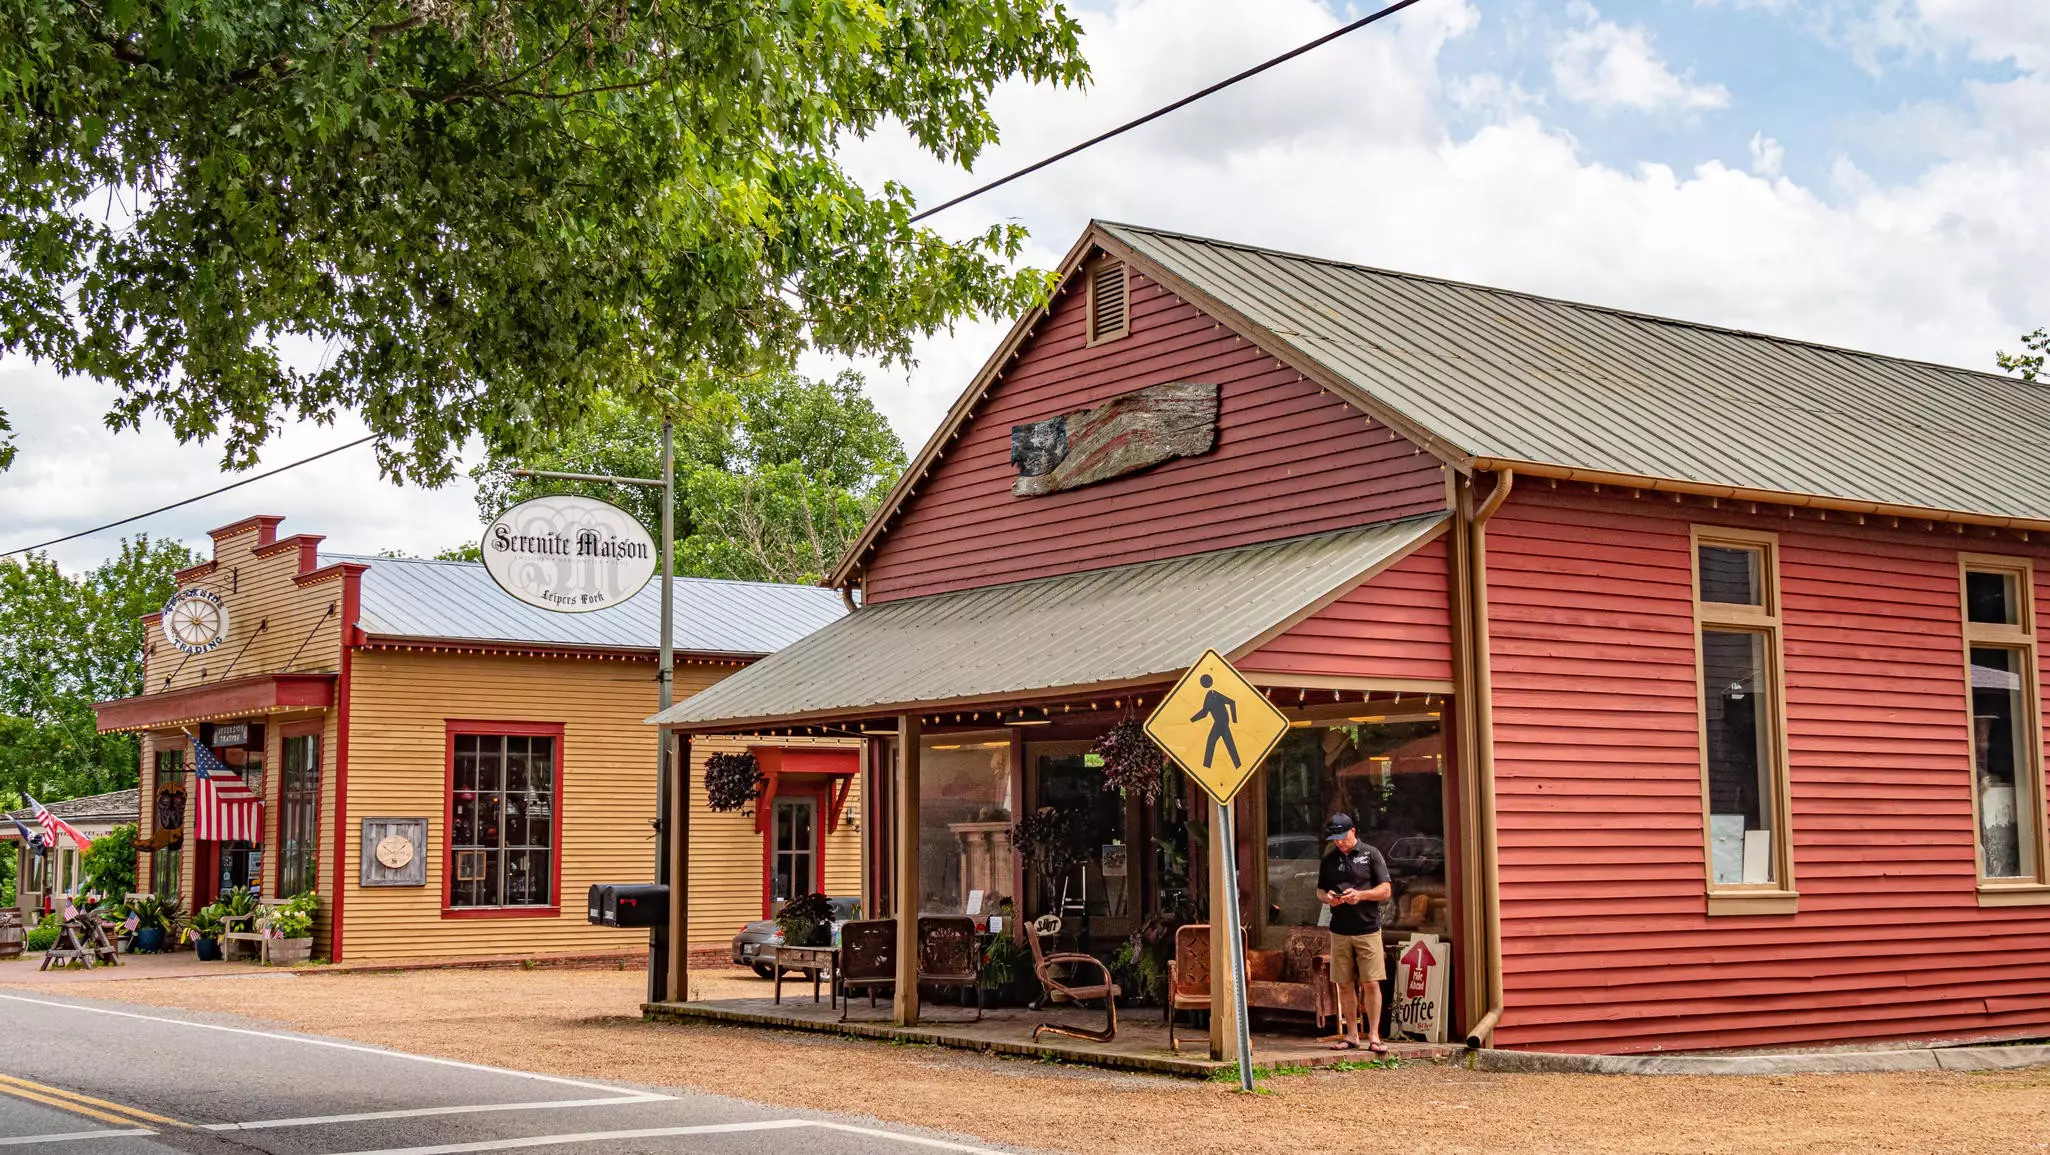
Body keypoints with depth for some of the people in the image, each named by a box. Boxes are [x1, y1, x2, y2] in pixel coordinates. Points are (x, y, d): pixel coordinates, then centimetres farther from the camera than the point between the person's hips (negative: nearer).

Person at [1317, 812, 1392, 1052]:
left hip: (1367, 929, -3)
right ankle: (1351, 1035, 13)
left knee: (1371, 984, -6)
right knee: (1345, 985, 5)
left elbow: (1386, 890, -1)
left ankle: (1374, 1036, -1)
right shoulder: (1329, 860, 12)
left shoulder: (1371, 855, 1)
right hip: (1340, 931, 3)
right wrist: (1327, 897, -6)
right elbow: (1319, 891, 18)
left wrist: (1360, 895, -16)